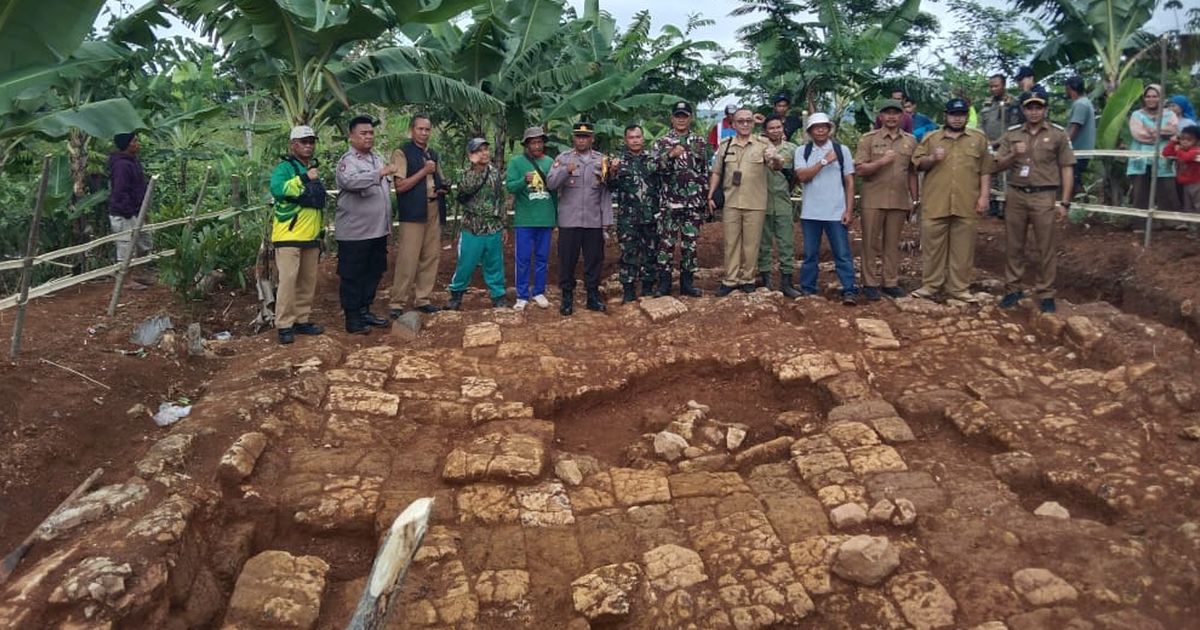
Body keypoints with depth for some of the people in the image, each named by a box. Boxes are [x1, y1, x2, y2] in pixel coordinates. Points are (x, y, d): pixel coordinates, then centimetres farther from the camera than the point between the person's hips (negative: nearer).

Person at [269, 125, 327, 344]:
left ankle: (303, 320, 21)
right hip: (289, 236, -8)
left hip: (311, 237, 8)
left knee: (308, 281, 11)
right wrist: (304, 178, -31)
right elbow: (277, 189, -29)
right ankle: (284, 325, -4)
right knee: (288, 280, -10)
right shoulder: (284, 168, -7)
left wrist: (321, 232, 26)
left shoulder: (315, 169, 17)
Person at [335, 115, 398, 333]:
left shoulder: (378, 158, 15)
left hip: (378, 230, 8)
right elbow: (351, 181, -32)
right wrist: (380, 173, -40)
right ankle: (352, 318, 7)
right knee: (352, 276, 1)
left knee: (373, 273, 14)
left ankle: (364, 311, 26)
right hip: (355, 231, -8)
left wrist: (387, 224, 20)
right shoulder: (347, 161, -10)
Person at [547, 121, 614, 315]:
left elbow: (606, 192, 6)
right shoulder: (563, 159, 4)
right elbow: (551, 184, -7)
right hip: (569, 220, -1)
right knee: (567, 260, 4)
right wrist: (566, 171, -24)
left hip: (594, 221, 1)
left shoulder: (602, 160, 7)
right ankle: (567, 297, 15)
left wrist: (607, 219, 2)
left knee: (594, 260, 8)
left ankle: (593, 296, 20)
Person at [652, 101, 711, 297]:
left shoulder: (700, 142, 11)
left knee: (690, 243, 6)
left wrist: (706, 199, 7)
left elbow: (706, 172, 12)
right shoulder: (661, 142, 5)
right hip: (669, 202, -2)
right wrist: (670, 155, -22)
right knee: (666, 242, -2)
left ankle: (687, 282, 14)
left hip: (694, 203, 2)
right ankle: (664, 282, 6)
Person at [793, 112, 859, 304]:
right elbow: (802, 176, -10)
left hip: (836, 213, -1)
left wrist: (849, 210, -3)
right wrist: (824, 161, -14)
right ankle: (807, 290, 17)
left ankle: (849, 291, 0)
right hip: (810, 213, 1)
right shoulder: (802, 152, 5)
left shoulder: (842, 150, 4)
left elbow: (849, 182, 3)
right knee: (810, 254, 9)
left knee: (843, 254, -1)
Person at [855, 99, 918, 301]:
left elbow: (912, 173, 13)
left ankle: (891, 283, 15)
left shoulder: (910, 141, 10)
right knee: (871, 243, 2)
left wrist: (914, 199, 11)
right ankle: (870, 283, 8)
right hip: (873, 200, -2)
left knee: (893, 244, 8)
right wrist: (882, 161, -17)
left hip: (899, 201, 3)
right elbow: (859, 169, -5)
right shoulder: (868, 139, 1)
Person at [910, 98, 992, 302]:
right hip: (935, 203, 0)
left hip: (966, 204, 0)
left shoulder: (979, 138, 10)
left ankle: (958, 287, 11)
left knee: (963, 247, 3)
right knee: (932, 245, 2)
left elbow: (985, 170, 8)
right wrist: (932, 158, -11)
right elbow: (917, 164, 8)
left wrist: (984, 196, -1)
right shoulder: (931, 138, 10)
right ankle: (930, 285, 11)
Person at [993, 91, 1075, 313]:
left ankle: (1045, 293, 9)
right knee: (1013, 245, 8)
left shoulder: (1058, 135, 2)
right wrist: (1013, 155, -14)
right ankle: (1013, 289, 18)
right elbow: (999, 166, 8)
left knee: (1046, 248, 1)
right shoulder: (1012, 135, 9)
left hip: (1045, 197, -2)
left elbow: (1067, 169, 1)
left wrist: (1064, 202, -5)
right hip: (1016, 195, 3)